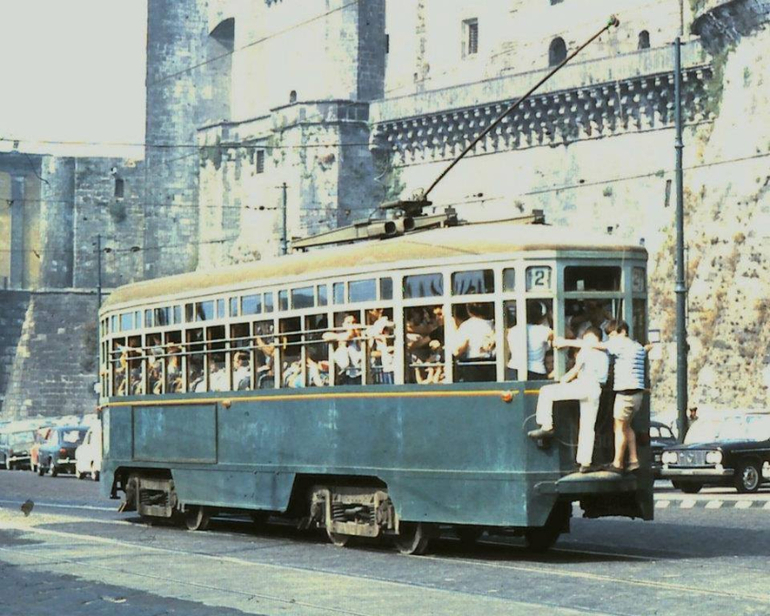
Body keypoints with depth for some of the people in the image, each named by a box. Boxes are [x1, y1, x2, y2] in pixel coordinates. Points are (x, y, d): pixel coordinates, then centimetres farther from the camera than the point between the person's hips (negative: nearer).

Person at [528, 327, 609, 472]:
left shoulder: (586, 350, 6)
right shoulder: (604, 355, 26)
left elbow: (576, 369, 2)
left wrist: (563, 380, 15)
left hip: (584, 385, -7)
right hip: (597, 390, 7)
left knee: (546, 392, -4)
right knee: (588, 427, 7)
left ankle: (546, 427, -13)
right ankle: (585, 462, 2)